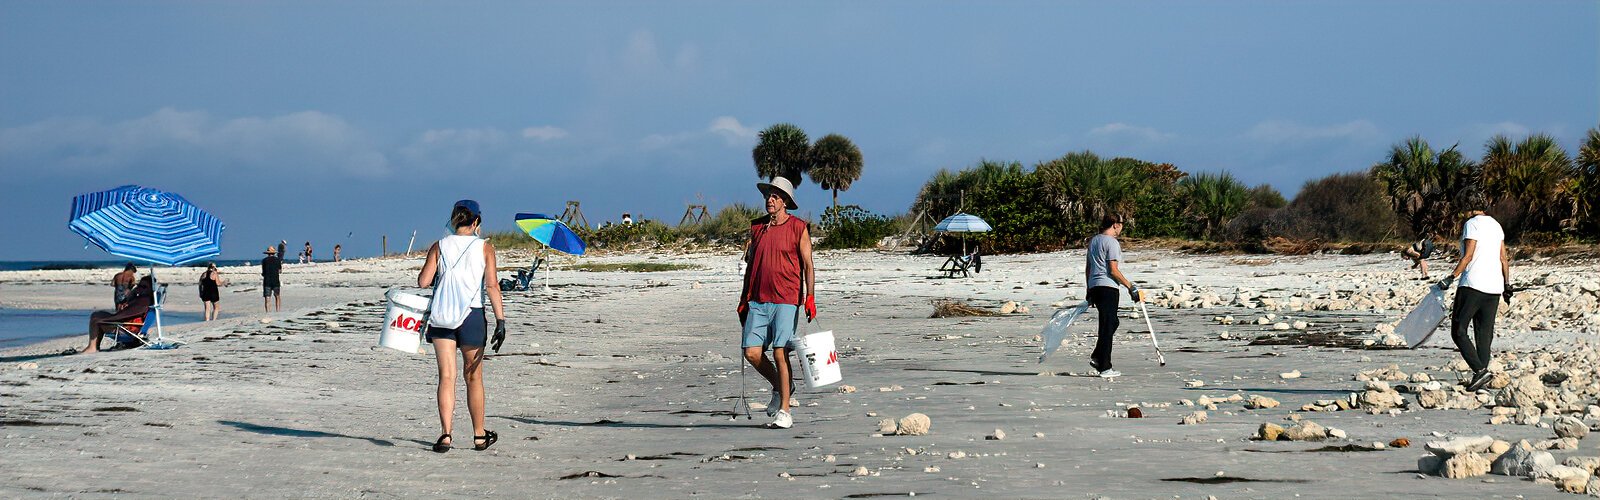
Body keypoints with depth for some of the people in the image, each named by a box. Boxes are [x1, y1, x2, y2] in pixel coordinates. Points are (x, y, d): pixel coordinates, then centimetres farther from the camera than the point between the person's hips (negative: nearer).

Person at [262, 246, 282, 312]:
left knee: (267, 298, -1)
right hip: (276, 281, 0)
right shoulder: (278, 260, 2)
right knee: (277, 297, 15)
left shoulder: (264, 260, 3)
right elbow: (280, 271, 7)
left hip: (267, 281, 0)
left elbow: (263, 273, 3)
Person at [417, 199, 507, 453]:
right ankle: (479, 436, 21)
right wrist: (500, 320, -8)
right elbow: (491, 285, -8)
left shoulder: (439, 247, 4)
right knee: (473, 377, 11)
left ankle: (446, 434, -10)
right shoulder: (484, 247, 0)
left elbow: (423, 281, -4)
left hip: (441, 316, 1)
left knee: (446, 376, 2)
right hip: (472, 315, -1)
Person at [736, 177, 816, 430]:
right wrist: (743, 300, 16)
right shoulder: (756, 227, 13)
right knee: (752, 352, -2)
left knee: (780, 353, -8)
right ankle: (778, 388, 24)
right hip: (758, 300, 5)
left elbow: (808, 265, -2)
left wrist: (810, 297, -12)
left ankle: (784, 412, -1)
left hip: (786, 301, -5)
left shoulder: (798, 228, 0)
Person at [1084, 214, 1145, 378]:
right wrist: (1130, 286, -9)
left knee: (1112, 322, 20)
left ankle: (1096, 357, 14)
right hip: (1108, 287, -9)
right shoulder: (1112, 242, -11)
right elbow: (1113, 270, -15)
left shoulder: (1093, 240, 15)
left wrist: (1089, 291, 26)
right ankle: (1104, 368, -5)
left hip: (1094, 286, 9)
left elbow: (1087, 268, 20)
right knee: (1108, 326, -5)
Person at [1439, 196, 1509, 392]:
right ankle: (1482, 372, 4)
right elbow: (1504, 258, 17)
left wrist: (1451, 278, -16)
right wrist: (1507, 285, 21)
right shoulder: (1495, 225, 17)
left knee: (1458, 332, -4)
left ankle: (1479, 370, -17)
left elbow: (1468, 256, -14)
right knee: (1484, 334, 9)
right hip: (1494, 287, 8)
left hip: (1473, 285, -8)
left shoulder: (1472, 224, -5)